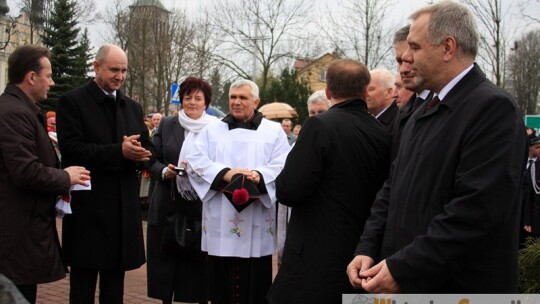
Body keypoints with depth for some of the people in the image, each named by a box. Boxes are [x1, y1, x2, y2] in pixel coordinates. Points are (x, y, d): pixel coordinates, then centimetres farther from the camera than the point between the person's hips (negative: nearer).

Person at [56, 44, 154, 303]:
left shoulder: (133, 107, 15)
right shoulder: (72, 102, -4)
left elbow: (148, 149, 13)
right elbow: (71, 150, -15)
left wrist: (141, 155, -11)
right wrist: (119, 151, -23)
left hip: (124, 207, 6)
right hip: (87, 207, -5)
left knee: (115, 282, 14)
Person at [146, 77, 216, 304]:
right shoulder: (166, 125, 8)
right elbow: (152, 159, 7)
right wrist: (164, 171, -13)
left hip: (203, 206, -2)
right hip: (168, 205, 3)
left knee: (199, 262, 3)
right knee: (166, 259, 8)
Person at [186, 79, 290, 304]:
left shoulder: (274, 131, 10)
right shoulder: (212, 130, 14)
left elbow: (283, 167, -3)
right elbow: (195, 162, 1)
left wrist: (260, 176, -23)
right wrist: (224, 173, -16)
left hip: (256, 228, -1)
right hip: (220, 226, 1)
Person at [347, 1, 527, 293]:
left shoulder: (493, 107, -15)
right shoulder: (420, 114, 14)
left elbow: (477, 211, -23)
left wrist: (402, 269, -21)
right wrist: (367, 249, -1)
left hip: (459, 287, -7)